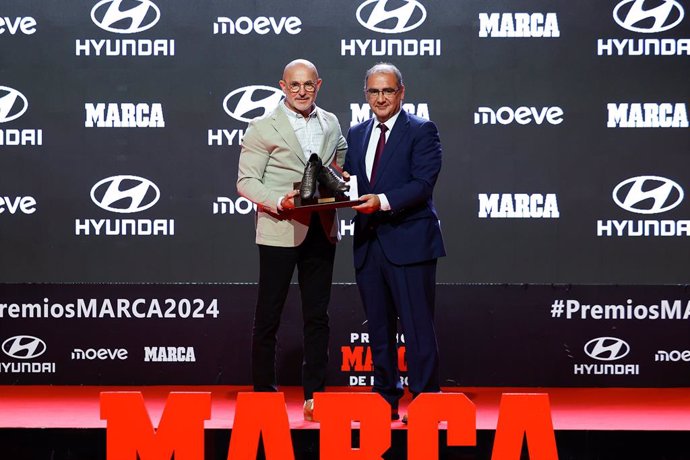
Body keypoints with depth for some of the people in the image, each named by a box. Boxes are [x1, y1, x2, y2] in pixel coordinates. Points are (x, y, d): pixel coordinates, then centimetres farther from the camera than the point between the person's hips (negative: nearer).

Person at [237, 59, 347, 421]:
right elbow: (246, 181, -6)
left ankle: (314, 395, 15)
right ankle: (263, 392, 12)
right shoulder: (263, 127, -3)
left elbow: (342, 162, 26)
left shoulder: (331, 124, 12)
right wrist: (279, 202, -21)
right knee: (268, 316, 2)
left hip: (322, 231, 5)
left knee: (317, 316, 8)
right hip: (280, 231, -4)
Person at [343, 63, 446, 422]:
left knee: (417, 327, -4)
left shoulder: (422, 131, -4)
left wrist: (384, 201, -27)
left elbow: (423, 184, -15)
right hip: (368, 244, 6)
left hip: (408, 242, -6)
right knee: (378, 328, 13)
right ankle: (386, 401, 24)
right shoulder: (356, 134, 15)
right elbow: (348, 180, 14)